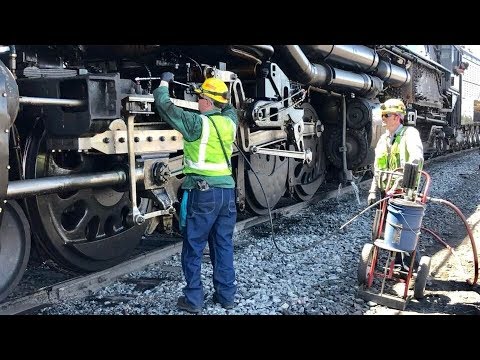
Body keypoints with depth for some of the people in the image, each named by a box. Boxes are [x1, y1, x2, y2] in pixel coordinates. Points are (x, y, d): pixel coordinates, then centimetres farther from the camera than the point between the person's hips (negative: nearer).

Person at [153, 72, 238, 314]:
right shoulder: (230, 121, 7)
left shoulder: (197, 123, -11)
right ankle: (226, 295, 21)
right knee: (224, 246, 13)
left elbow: (165, 106, -5)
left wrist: (164, 84, 11)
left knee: (193, 249, 5)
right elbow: (229, 108, 33)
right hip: (227, 191, 6)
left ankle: (193, 300, 11)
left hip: (202, 192, -6)